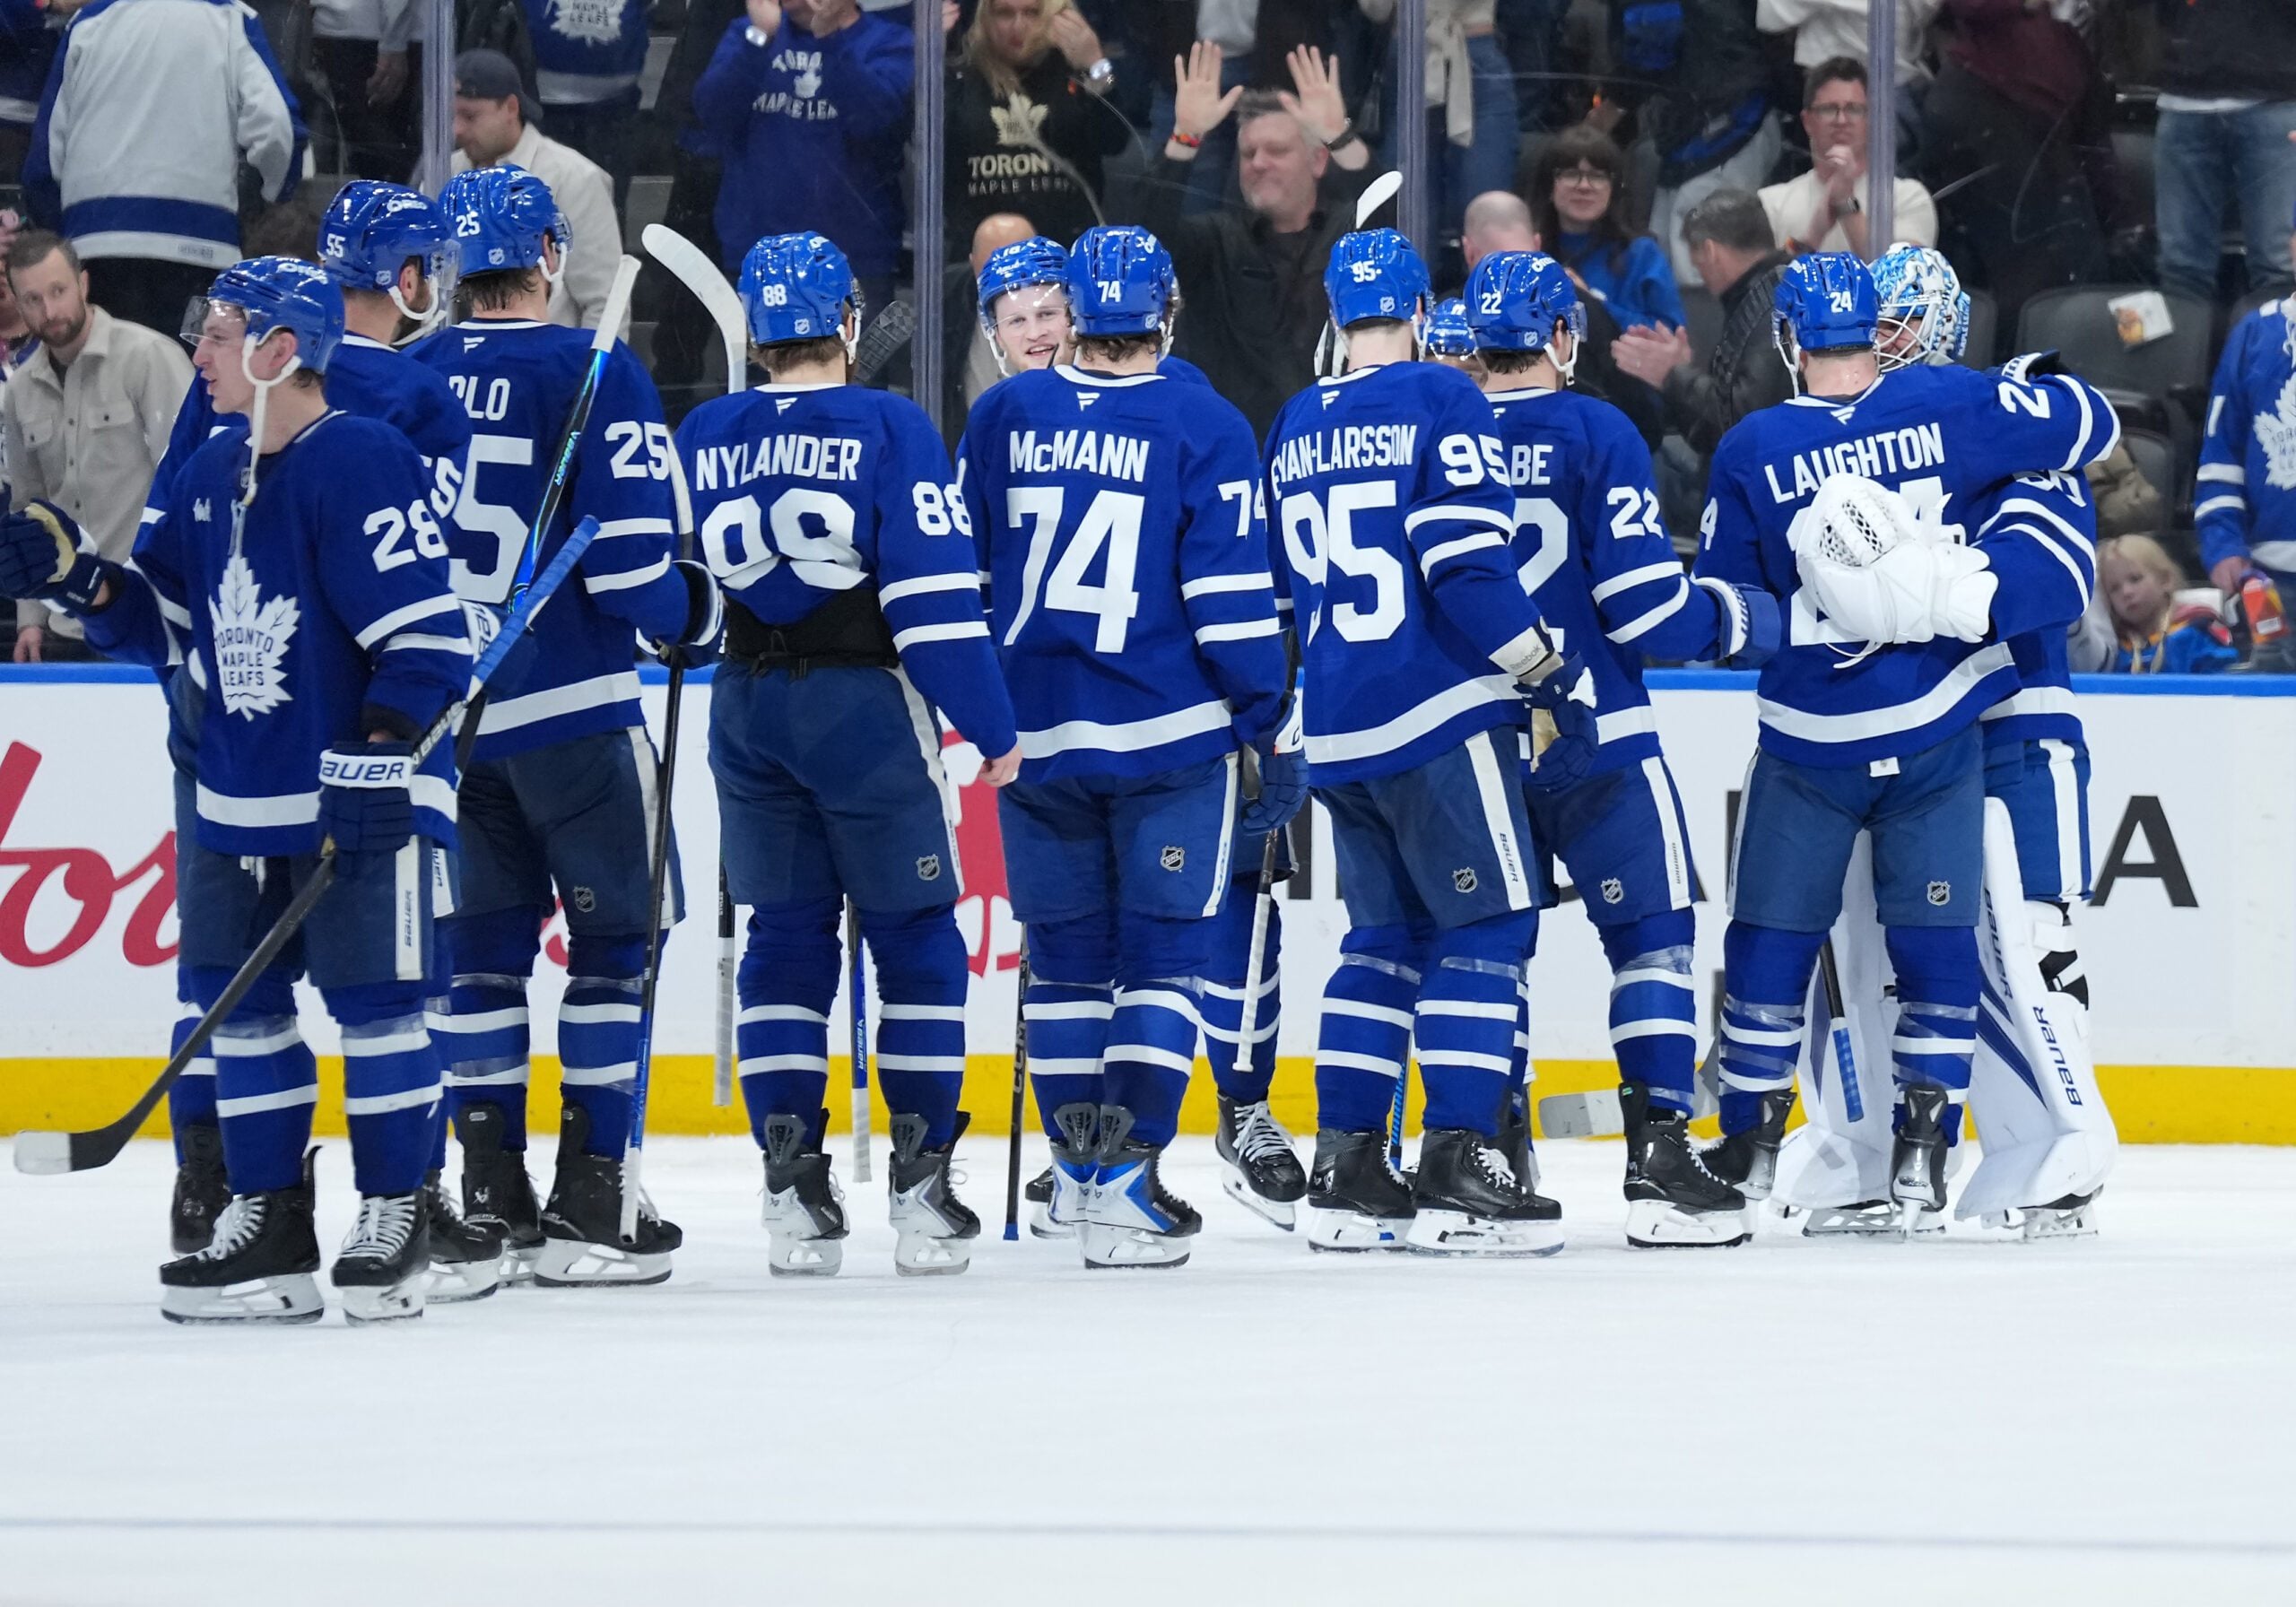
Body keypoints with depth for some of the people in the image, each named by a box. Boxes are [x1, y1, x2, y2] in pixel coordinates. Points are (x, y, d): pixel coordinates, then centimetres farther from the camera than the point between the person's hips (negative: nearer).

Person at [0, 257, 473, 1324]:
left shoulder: (363, 465, -15)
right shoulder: (210, 477, 11)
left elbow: (428, 637, -19)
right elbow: (162, 625, 16)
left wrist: (378, 758, -24)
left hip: (361, 799, -8)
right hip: (238, 798, 8)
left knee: (372, 995, -3)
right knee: (241, 1000, 9)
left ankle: (394, 1220, 5)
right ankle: (270, 1224, 16)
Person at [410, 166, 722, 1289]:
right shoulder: (593, 374, -10)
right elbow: (630, 558, -14)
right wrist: (695, 612, 6)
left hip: (442, 710, 5)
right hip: (571, 709, -5)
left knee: (484, 943, 13)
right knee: (612, 940, 4)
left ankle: (489, 1196, 12)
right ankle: (589, 1205, -1)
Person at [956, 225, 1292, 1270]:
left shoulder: (1003, 418, 4)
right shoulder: (1205, 428, -6)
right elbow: (1231, 597, -8)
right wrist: (1271, 732, -1)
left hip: (1036, 738, 3)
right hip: (1172, 741, -3)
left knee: (1066, 957, 14)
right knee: (1163, 953, 1)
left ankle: (1077, 1174, 18)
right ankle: (1126, 1184, -7)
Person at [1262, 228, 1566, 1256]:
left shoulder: (1295, 428, 13)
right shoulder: (1439, 401, -9)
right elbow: (1464, 555, -18)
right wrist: (1536, 658, -6)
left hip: (1338, 733, 7)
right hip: (1436, 711, -7)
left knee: (1385, 935, 15)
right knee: (1486, 929, -3)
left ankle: (1346, 1172, 13)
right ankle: (1458, 1172, -10)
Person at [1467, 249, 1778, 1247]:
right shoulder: (1594, 435, -9)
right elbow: (1645, 608, -12)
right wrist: (1739, 620, 5)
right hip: (1591, 738, -4)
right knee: (1652, 931, 2)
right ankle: (1658, 1156, -7)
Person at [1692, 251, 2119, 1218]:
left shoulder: (1751, 452, -6)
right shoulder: (1952, 406, -6)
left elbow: (1719, 603, 1)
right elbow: (2089, 425, 2)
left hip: (1809, 740, -1)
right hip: (1939, 736, 1)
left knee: (1771, 939, 10)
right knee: (1935, 940, 7)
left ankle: (1752, 1143, 14)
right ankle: (1922, 1147, 3)